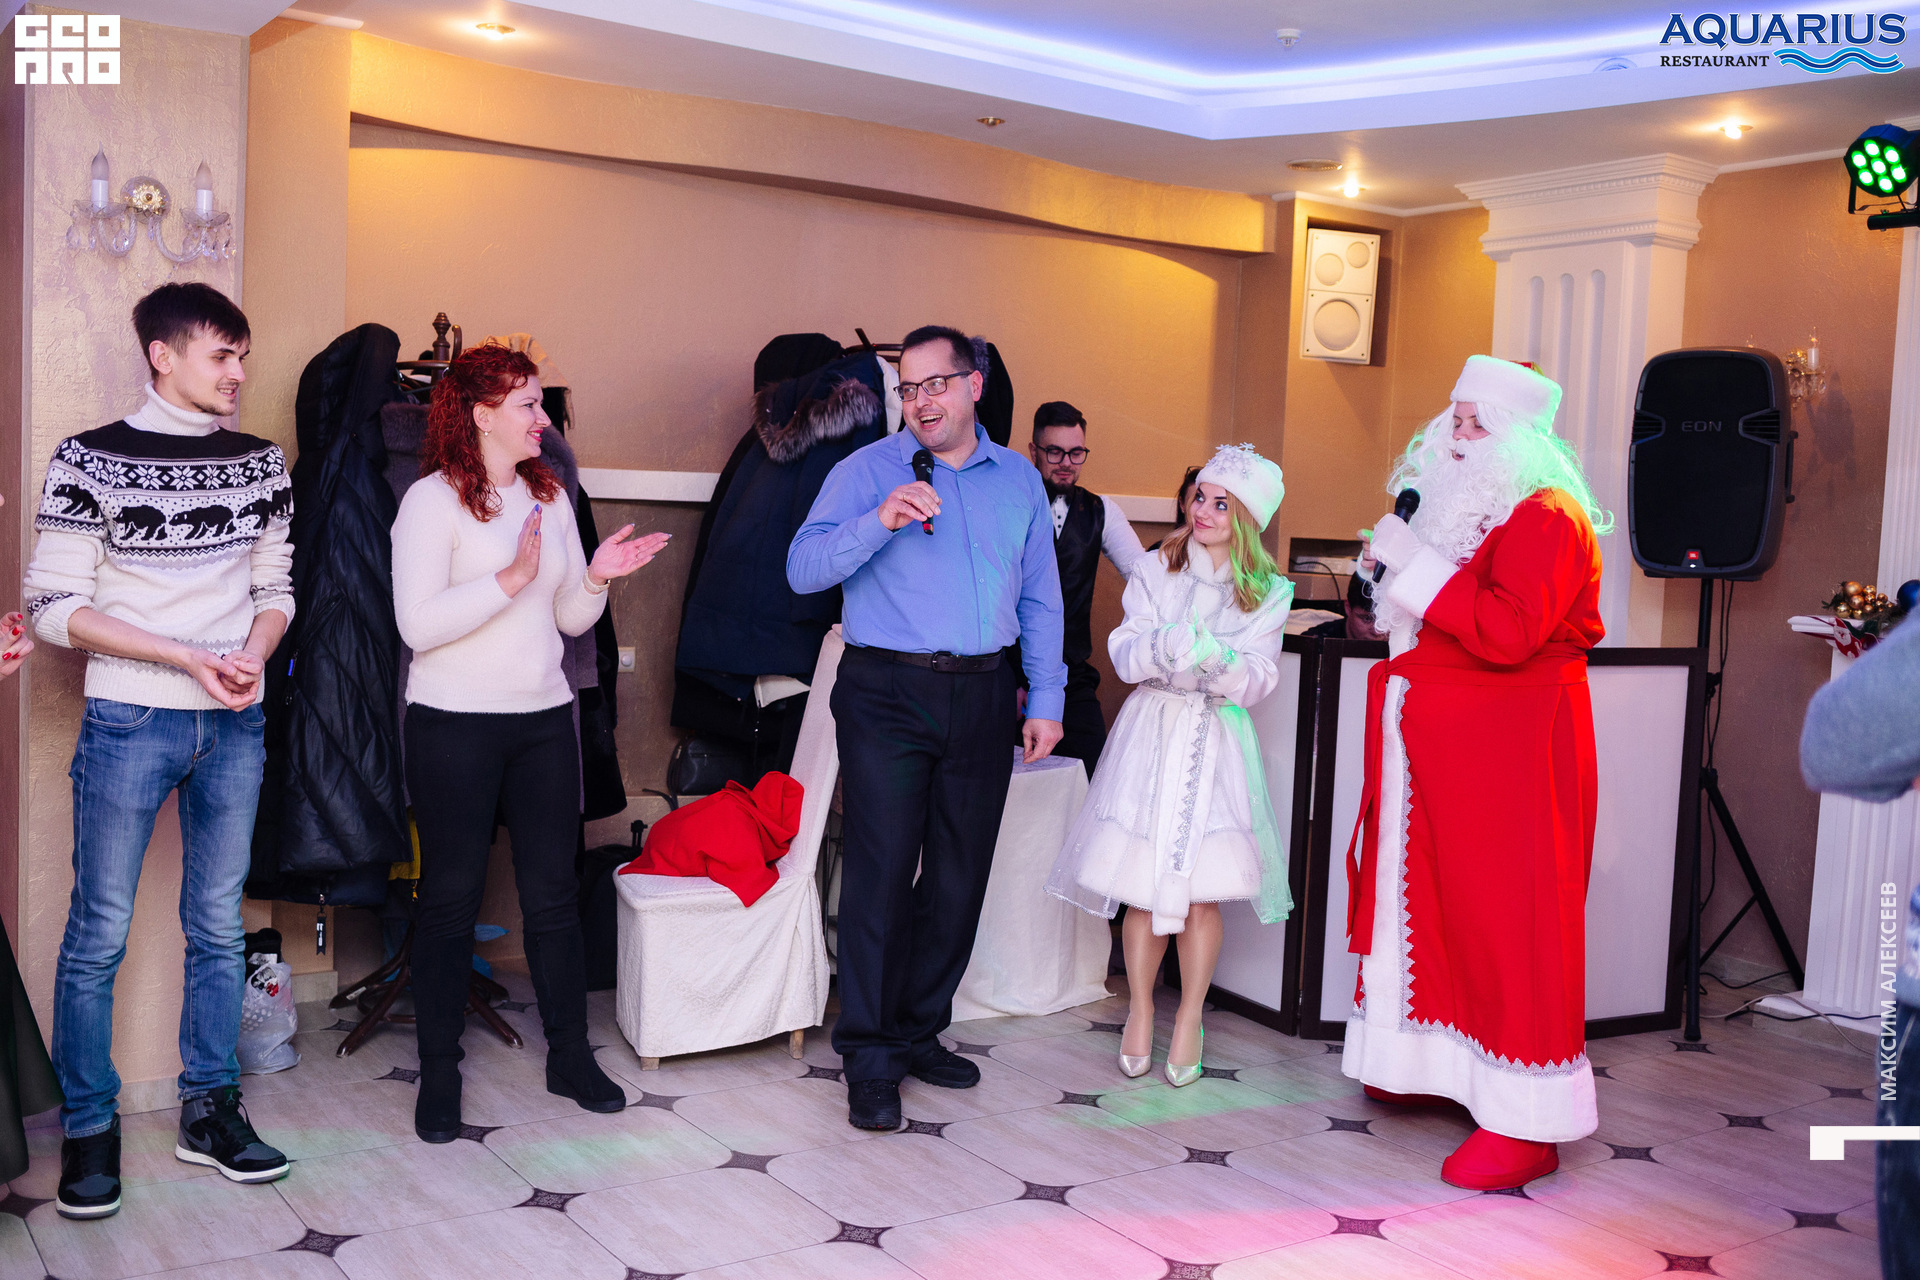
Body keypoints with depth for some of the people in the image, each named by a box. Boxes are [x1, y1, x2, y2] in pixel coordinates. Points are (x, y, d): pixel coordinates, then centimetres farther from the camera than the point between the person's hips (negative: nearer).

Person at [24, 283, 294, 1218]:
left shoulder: (260, 462, 6)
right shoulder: (89, 460, -6)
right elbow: (55, 608, -8)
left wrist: (254, 655, -8)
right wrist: (188, 657, -16)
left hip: (235, 726, 4)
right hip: (129, 721, -4)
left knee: (218, 925, 11)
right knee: (99, 933, 3)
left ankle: (208, 1109, 23)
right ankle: (88, 1128, 17)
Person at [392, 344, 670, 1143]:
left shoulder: (548, 498, 12)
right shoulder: (432, 501, -8)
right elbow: (418, 624, -18)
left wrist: (594, 577, -5)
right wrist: (512, 576, -21)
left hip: (545, 718, 5)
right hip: (455, 724, -5)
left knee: (552, 890, 9)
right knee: (451, 897, 4)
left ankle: (570, 1056, 21)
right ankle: (439, 1075, 17)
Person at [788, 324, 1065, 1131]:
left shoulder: (1019, 480, 13)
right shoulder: (866, 471, 2)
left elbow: (1040, 600, 16)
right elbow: (803, 568, -8)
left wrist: (1046, 699, 11)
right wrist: (879, 522, -22)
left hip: (980, 698, 4)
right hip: (887, 693, -4)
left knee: (960, 877, 8)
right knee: (881, 871, -5)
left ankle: (920, 1032, 23)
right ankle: (870, 1060, 4)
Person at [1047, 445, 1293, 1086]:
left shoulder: (1267, 594, 3)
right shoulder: (1156, 571, 4)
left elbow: (1256, 683, -4)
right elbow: (1126, 656, -4)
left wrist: (1216, 658, -24)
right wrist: (1167, 648, -25)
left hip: (1216, 742, 0)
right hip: (1151, 736, 0)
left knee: (1202, 891, -4)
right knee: (1144, 888, 0)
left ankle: (1190, 1018, 15)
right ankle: (1139, 1008, 21)